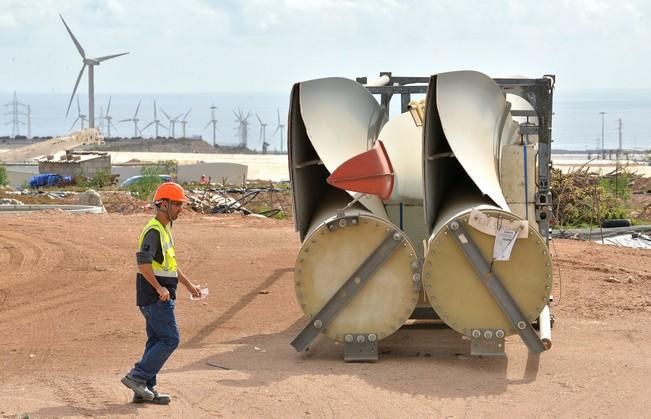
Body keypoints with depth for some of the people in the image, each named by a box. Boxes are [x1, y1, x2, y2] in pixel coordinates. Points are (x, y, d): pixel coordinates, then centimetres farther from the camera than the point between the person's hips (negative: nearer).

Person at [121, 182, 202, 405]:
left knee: (156, 341, 10)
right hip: (156, 298, -10)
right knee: (170, 339, -10)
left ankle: (145, 390, 12)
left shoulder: (165, 229, 18)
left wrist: (189, 285, 25)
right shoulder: (154, 231, -15)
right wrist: (159, 288, -26)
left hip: (160, 297, 10)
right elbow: (143, 262, -26)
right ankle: (137, 376, -8)